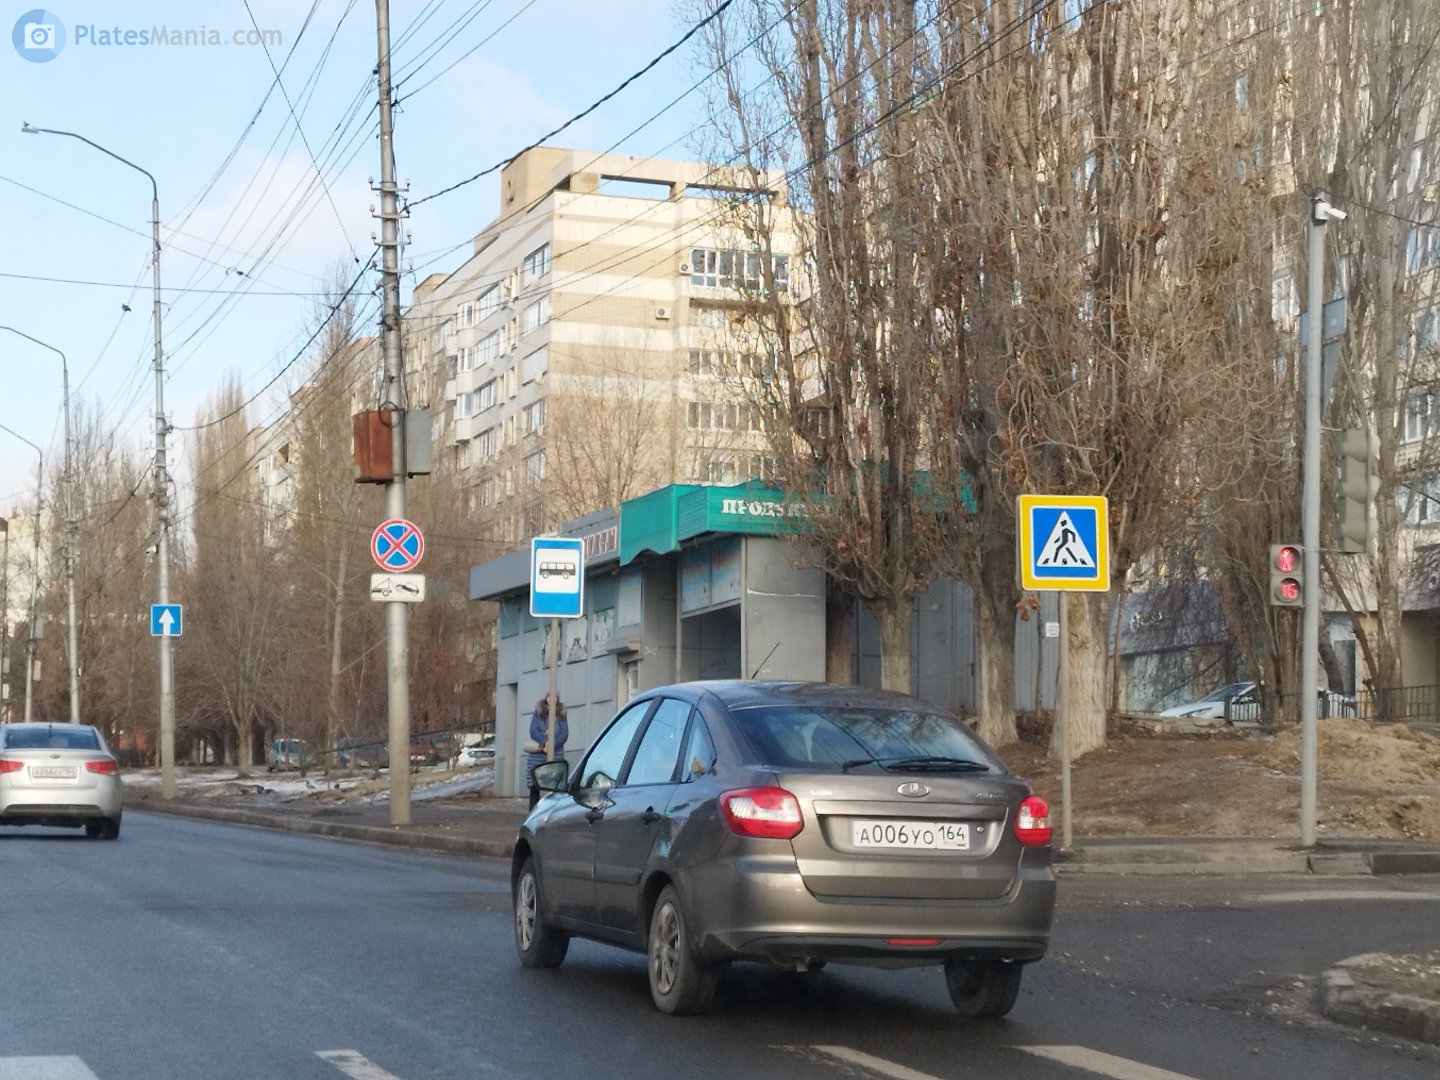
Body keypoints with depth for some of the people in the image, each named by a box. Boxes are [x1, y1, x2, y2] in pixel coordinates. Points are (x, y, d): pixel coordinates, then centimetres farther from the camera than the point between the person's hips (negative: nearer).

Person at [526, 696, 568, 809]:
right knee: (534, 788, 0)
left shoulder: (561, 716, 8)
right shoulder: (538, 713, 6)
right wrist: (545, 742, -16)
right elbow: (533, 731, -3)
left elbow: (564, 734, -1)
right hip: (537, 755, 0)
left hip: (556, 754, 0)